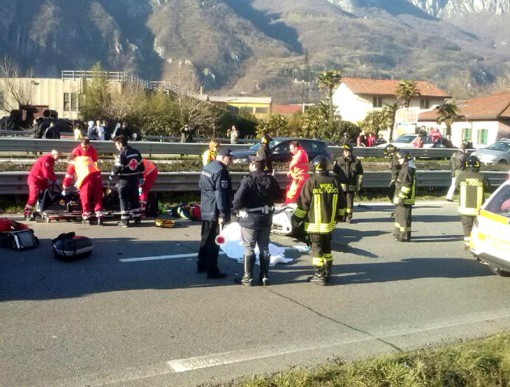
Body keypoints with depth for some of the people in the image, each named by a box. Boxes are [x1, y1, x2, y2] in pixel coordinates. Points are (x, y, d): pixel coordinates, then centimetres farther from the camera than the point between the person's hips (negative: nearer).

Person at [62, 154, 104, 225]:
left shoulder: (72, 162, 22)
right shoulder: (88, 158, 35)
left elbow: (68, 176, 22)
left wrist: (65, 189, 34)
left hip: (86, 176, -4)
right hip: (97, 174, 4)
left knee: (85, 198, 8)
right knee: (98, 198, 10)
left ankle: (87, 219, 12)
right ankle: (99, 218, 5)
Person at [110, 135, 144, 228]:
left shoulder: (122, 154, -15)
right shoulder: (136, 152, 6)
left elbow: (117, 168, -15)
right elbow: (141, 166, 11)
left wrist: (112, 175, 3)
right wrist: (141, 177, 18)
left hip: (125, 180, -6)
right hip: (135, 179, 6)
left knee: (124, 200, 2)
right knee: (135, 198, 15)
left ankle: (125, 221, 2)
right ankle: (137, 219, 19)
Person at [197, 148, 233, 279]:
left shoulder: (206, 167, 12)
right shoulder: (220, 170, -18)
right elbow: (220, 193, -22)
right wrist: (223, 214, -21)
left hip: (205, 210, 9)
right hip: (215, 211, -9)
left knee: (205, 238, 19)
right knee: (214, 241, -3)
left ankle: (202, 265, 30)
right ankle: (212, 271, 2)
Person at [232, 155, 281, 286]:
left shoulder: (247, 180, -19)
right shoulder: (271, 179, -1)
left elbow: (238, 200, -25)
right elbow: (278, 194, 9)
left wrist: (235, 208, -5)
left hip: (249, 219, -5)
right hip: (266, 219, 5)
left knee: (249, 249, 6)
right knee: (264, 248, 14)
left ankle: (248, 277, 10)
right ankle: (265, 276, 18)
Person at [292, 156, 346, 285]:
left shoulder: (311, 182, -13)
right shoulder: (334, 181, 1)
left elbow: (303, 202, -11)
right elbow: (341, 202, 9)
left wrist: (297, 217, 2)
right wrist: (339, 215, 25)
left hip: (315, 223, -5)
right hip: (330, 222, 5)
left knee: (317, 248, 3)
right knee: (327, 247, 19)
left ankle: (319, 276, 4)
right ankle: (328, 272, 28)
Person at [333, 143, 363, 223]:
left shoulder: (356, 162, 3)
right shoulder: (338, 161, 3)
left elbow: (360, 174, 8)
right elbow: (334, 173, 7)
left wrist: (358, 185, 3)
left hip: (351, 186, 0)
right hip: (341, 185, 0)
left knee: (349, 202, 2)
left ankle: (348, 216, 12)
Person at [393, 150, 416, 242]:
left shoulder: (407, 169, -18)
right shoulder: (404, 168, 16)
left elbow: (406, 185, -23)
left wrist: (401, 197, -21)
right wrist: (397, 197, 24)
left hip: (405, 199, -11)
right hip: (401, 198, 11)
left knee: (404, 217, -5)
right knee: (399, 215, 19)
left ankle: (405, 236, 1)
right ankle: (398, 234, 31)